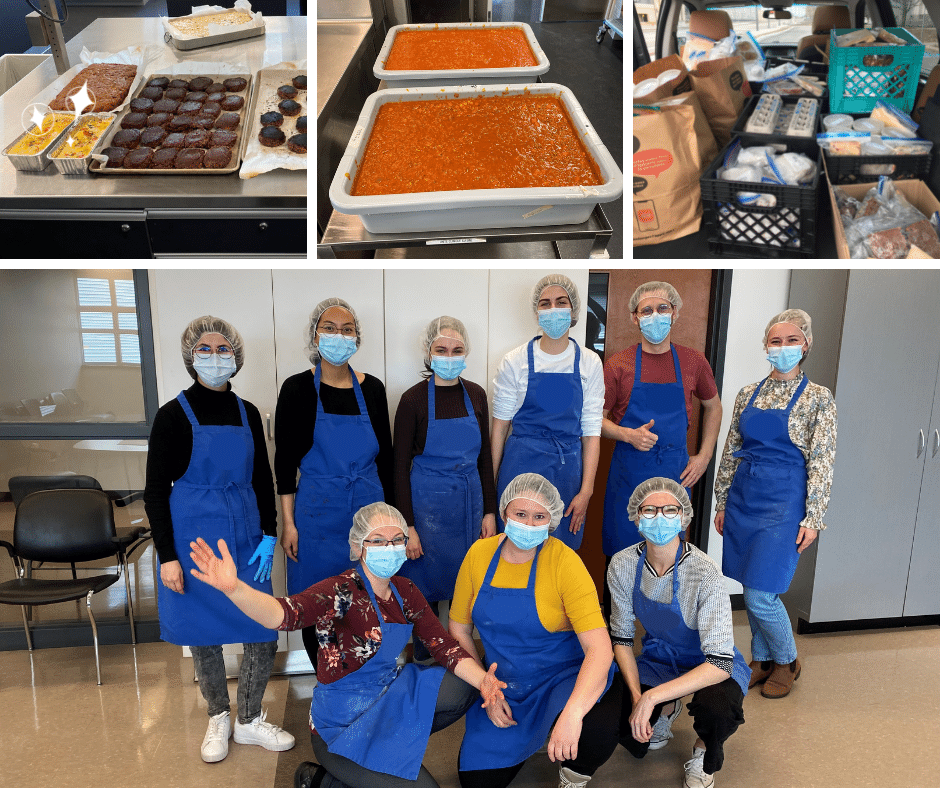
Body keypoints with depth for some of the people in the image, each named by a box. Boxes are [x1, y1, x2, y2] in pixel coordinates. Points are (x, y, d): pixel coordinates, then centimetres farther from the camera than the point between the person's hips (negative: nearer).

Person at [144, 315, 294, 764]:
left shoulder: (247, 414, 6)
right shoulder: (173, 416, -5)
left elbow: (262, 480, 10)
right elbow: (155, 491, -6)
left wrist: (269, 536, 0)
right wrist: (167, 556, -11)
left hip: (245, 537, 3)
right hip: (194, 537, -3)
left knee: (264, 633, 3)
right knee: (204, 635, 8)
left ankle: (249, 721, 24)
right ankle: (218, 719, 31)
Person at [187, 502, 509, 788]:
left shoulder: (405, 592, 0)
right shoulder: (342, 592, -22)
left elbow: (444, 645, -2)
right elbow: (284, 613, -41)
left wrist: (483, 680, -21)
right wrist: (233, 588, -60)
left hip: (388, 699, 7)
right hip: (342, 726, -7)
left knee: (465, 689, -1)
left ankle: (395, 747, 14)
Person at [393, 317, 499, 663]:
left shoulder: (476, 395, 3)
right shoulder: (413, 399, -10)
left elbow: (484, 458, 9)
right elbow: (400, 467, -8)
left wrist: (489, 511, 6)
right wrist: (407, 526, -12)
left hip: (469, 501, 4)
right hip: (428, 504, -4)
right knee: (427, 589, 6)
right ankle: (425, 667, 24)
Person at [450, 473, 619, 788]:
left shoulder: (564, 562, -19)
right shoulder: (479, 554, -7)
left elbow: (600, 649, -26)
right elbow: (459, 632, 3)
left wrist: (571, 713, -39)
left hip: (566, 678, -4)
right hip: (503, 684, 4)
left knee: (597, 734, -33)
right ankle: (531, 736, 27)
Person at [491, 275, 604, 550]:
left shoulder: (589, 363, 0)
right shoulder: (515, 361, -4)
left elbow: (591, 431, -1)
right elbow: (500, 424, 2)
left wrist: (586, 490, -6)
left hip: (568, 467, 1)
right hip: (522, 465, -1)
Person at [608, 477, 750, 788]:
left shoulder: (704, 573, -29)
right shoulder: (623, 565, -15)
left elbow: (720, 664, -31)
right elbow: (621, 638, -4)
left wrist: (651, 697, -35)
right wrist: (637, 697, -17)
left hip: (711, 666, -4)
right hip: (659, 657, 4)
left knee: (715, 709, -36)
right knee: (626, 732, -16)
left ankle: (704, 753, 3)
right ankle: (666, 713, 21)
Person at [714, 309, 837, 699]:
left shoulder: (818, 398, -4)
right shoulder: (748, 394, 8)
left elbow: (822, 462, -6)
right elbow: (730, 453, 12)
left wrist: (813, 518, -10)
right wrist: (722, 503, 11)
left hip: (784, 502, -5)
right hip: (744, 497, 5)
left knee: (760, 594, -6)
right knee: (752, 591, 12)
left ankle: (786, 661, 20)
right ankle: (761, 660, 31)